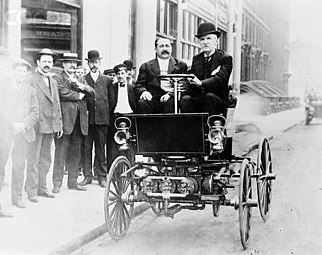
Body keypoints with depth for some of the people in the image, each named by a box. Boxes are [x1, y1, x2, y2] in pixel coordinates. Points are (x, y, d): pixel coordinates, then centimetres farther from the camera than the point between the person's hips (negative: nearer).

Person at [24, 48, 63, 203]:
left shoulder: (53, 82, 18)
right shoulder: (30, 80, -4)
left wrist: (59, 125, 15)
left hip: (50, 126, 7)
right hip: (36, 126, -7)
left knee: (46, 160, 12)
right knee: (33, 159, -3)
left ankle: (42, 188, 21)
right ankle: (31, 191, 2)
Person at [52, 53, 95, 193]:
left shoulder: (81, 79, 21)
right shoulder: (57, 78, 1)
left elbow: (91, 92, 6)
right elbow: (63, 93, -14)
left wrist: (79, 85, -11)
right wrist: (79, 95, -3)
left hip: (79, 121, 6)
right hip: (64, 120, -6)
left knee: (75, 153, 9)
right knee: (61, 152, -4)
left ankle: (73, 182, 16)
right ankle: (57, 183, 1)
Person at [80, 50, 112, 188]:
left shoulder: (107, 80, 12)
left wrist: (108, 115, 3)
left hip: (102, 118, 0)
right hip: (87, 118, 0)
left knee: (101, 147, 4)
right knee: (86, 147, 1)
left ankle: (102, 176, 11)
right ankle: (87, 175, 9)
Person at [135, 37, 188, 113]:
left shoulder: (180, 65, 17)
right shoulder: (146, 66, 19)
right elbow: (139, 85, 13)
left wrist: (171, 94, -13)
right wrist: (143, 91, -11)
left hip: (172, 99, 0)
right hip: (153, 100, 0)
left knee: (172, 102, -34)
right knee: (142, 104, -31)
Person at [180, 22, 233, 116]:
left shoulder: (226, 58, 0)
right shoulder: (196, 59, 16)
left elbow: (220, 79, -17)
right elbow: (189, 79, 9)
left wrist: (201, 83, -32)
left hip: (218, 99, -3)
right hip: (198, 99, 3)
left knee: (209, 96, -34)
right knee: (185, 99, -25)